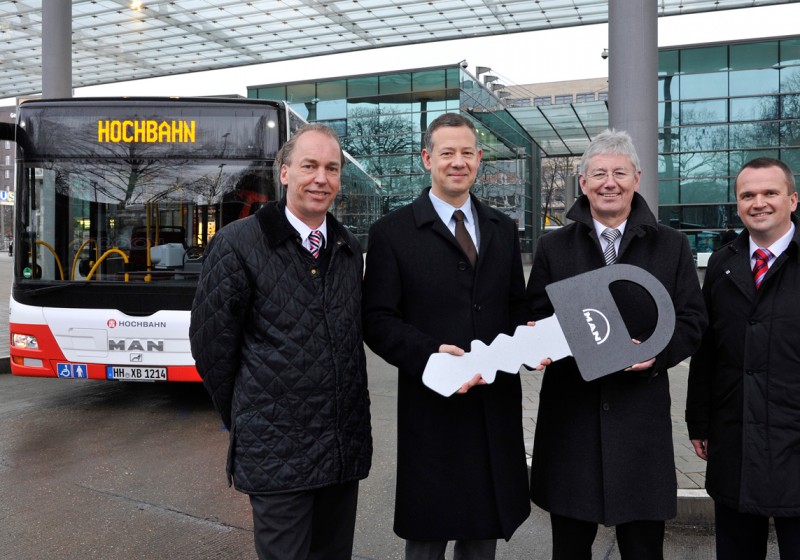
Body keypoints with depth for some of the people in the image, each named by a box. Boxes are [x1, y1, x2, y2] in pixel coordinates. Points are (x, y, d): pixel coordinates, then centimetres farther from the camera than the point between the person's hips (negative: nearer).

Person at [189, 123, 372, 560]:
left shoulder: (349, 248, 7)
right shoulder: (239, 243, -11)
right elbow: (211, 342, -7)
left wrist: (352, 417, 11)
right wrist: (242, 417, 2)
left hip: (347, 445, 5)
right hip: (277, 451, -5)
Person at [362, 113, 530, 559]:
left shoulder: (503, 229, 11)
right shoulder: (393, 232, -4)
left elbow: (517, 305, 14)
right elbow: (379, 321, -8)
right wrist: (430, 353, -24)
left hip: (498, 405, 4)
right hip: (431, 408, -4)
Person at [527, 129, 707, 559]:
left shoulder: (671, 246, 6)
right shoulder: (553, 248, 6)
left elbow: (691, 322, 4)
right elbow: (535, 322, 5)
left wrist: (658, 351, -15)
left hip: (643, 415, 0)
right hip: (570, 414, 1)